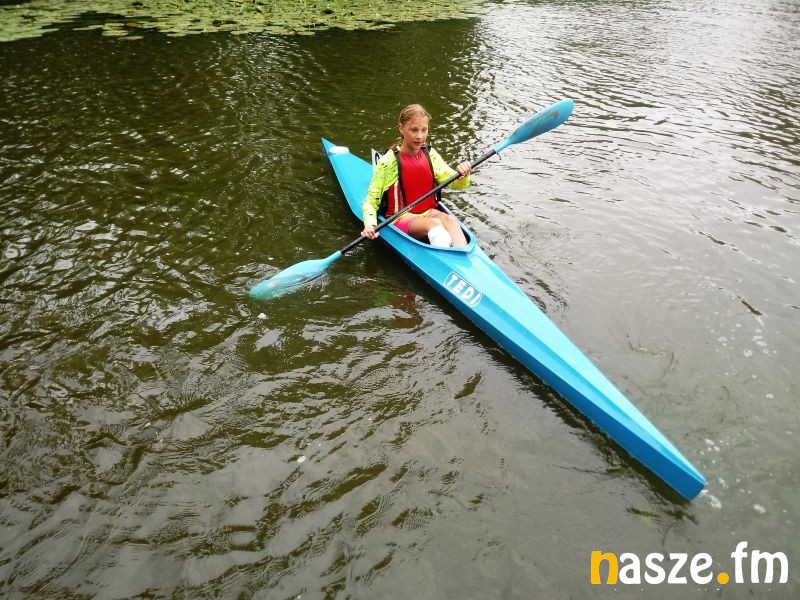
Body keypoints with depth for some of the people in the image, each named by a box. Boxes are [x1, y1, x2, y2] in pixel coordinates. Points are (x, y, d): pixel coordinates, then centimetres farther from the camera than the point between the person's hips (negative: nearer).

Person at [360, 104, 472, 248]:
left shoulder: (430, 155, 7)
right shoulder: (388, 162, -8)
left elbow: (454, 182, 5)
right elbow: (371, 201, -7)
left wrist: (463, 175, -19)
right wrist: (370, 224, -27)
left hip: (429, 212, 4)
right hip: (401, 219, -4)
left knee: (449, 219, -31)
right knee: (434, 223, -35)